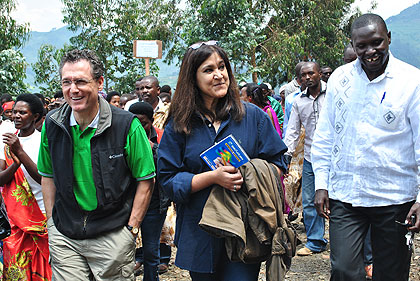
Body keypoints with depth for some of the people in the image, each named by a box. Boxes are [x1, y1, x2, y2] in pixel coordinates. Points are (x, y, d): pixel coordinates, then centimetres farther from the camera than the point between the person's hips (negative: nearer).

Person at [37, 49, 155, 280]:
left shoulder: (127, 126, -11)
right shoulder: (52, 124, 0)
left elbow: (146, 180, -5)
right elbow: (48, 176, 12)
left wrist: (131, 229, -8)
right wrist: (52, 222, 7)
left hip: (112, 235, -3)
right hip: (64, 237, 3)